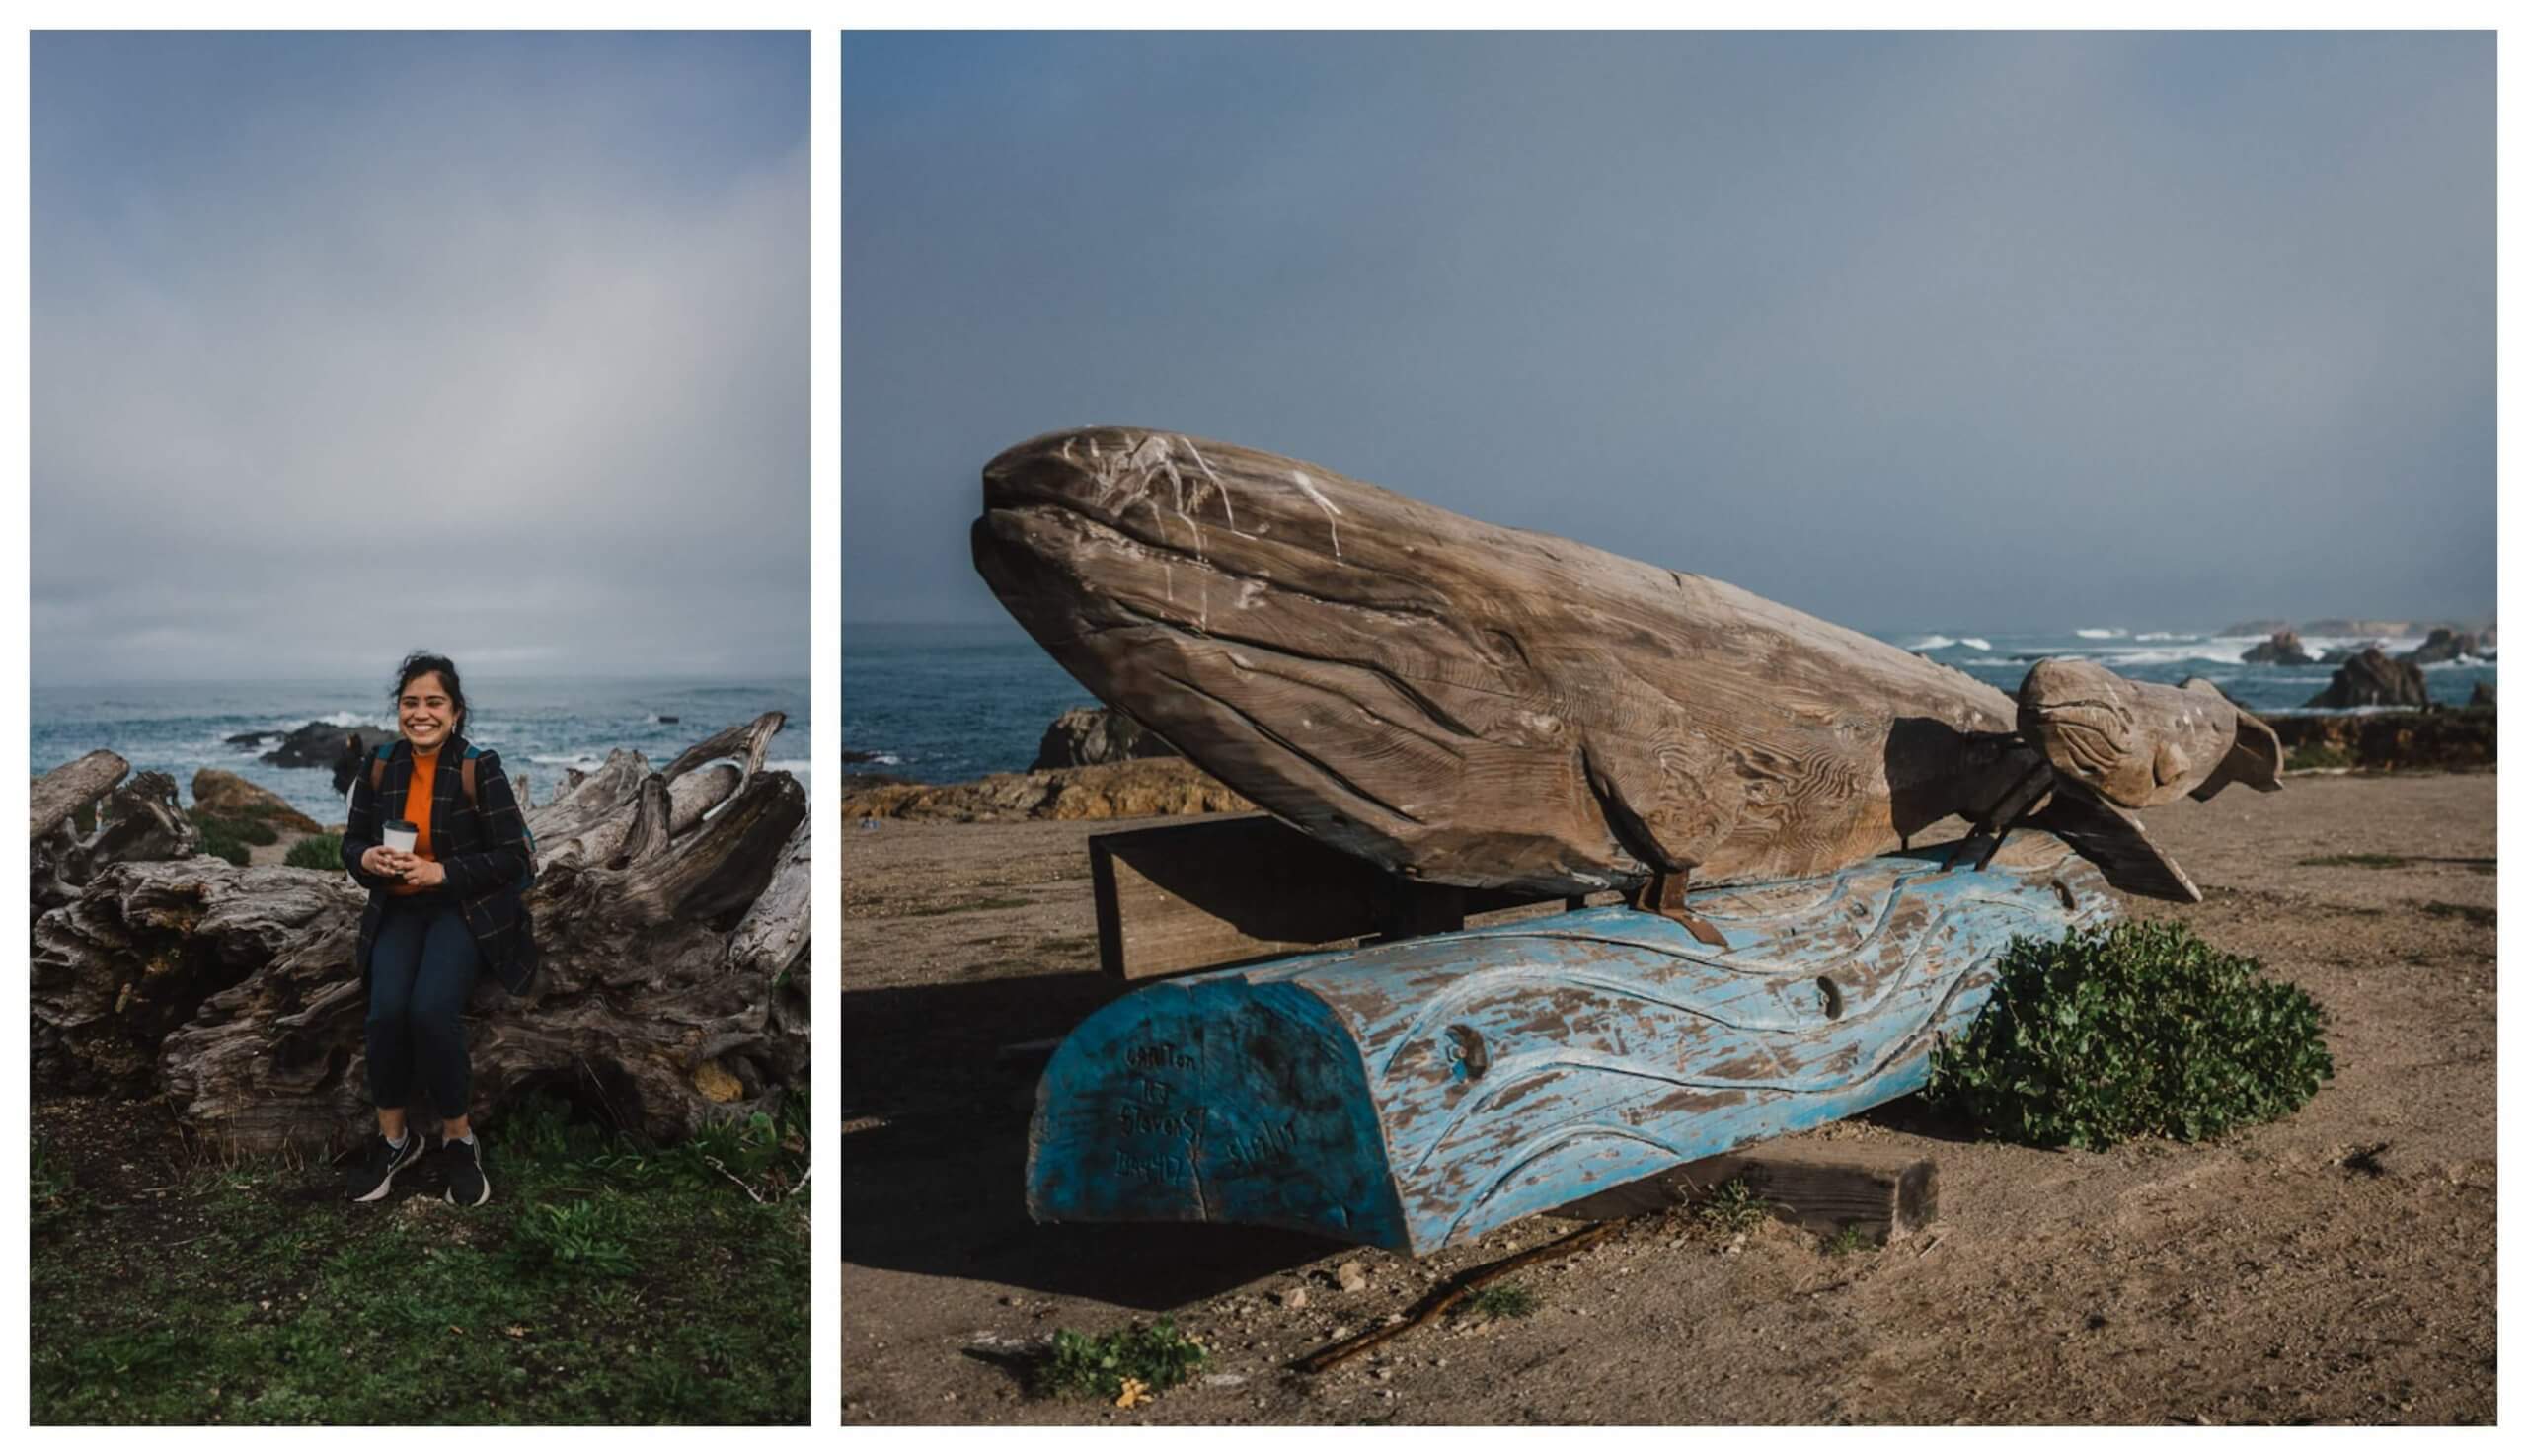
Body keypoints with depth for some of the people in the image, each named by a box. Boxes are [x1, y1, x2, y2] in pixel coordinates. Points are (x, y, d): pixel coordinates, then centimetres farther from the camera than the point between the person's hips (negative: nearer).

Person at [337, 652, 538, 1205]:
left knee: (431, 1009, -28)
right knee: (386, 1011, -24)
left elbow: (512, 857, -10)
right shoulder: (379, 767, 3)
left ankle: (459, 1138, -7)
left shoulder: (480, 769, -10)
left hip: (466, 907, -3)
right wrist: (367, 859, -13)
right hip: (398, 909, 3)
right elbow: (351, 843, 11)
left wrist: (441, 872, -21)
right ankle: (392, 1137, -2)